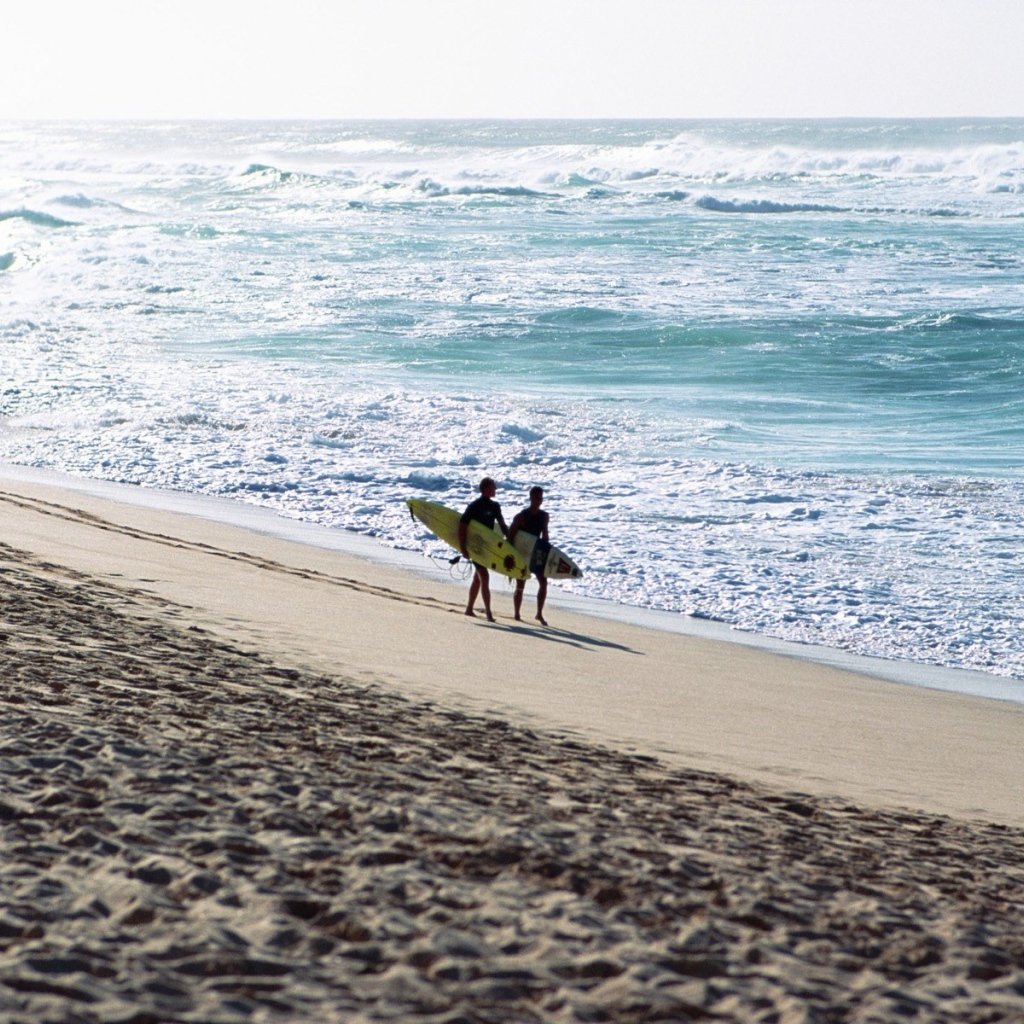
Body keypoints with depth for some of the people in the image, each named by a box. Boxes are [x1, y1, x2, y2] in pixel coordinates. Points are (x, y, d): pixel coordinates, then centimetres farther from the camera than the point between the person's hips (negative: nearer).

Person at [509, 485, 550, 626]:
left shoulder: (544, 516, 3)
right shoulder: (521, 516, -13)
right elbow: (510, 536, -12)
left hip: (536, 553, 4)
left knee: (543, 582, -8)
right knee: (520, 585, 0)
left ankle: (539, 614, 2)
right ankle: (517, 615, 13)